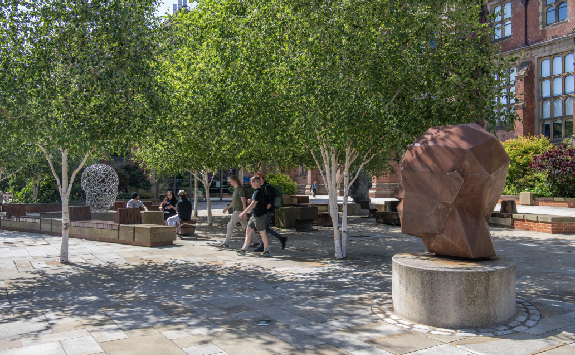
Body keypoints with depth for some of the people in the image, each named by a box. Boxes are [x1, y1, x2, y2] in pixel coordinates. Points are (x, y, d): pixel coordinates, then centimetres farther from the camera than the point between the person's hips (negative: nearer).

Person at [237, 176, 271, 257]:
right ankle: (244, 250, 14)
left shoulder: (258, 192, -19)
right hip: (254, 216, 10)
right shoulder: (257, 191, 13)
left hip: (259, 216, -10)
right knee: (248, 231, 10)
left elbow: (253, 204, -25)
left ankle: (267, 251, 9)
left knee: (262, 233, 0)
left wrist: (244, 212, -24)